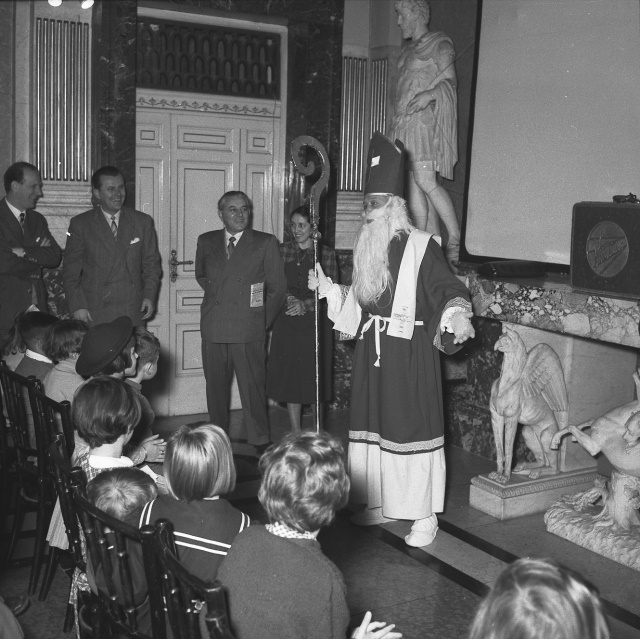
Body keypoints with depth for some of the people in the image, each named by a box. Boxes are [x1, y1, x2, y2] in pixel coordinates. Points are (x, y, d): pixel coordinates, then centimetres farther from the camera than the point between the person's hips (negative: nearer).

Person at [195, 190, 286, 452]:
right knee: (215, 388, 9)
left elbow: (277, 288, 5)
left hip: (249, 331, -3)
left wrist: (263, 322, 6)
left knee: (253, 388, -2)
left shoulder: (266, 243, 1)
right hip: (213, 329, 3)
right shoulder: (206, 241, 11)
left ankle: (260, 443, 9)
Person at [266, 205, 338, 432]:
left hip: (315, 322, -2)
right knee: (289, 376, 2)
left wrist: (306, 304, -14)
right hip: (287, 322, 2)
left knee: (314, 377, 2)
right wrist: (288, 299, -11)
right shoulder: (282, 251, 7)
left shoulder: (326, 253, 1)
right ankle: (295, 432, 12)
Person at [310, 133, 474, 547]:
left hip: (410, 356, -7)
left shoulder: (421, 246, -10)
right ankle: (380, 503, 27)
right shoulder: (367, 247, 12)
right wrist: (327, 287, 16)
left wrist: (456, 315, -35)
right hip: (373, 351, 7)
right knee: (373, 425, 13)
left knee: (412, 426, -2)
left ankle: (425, 515, 10)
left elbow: (448, 290, -16)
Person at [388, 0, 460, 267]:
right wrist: (396, 123, 17)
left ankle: (455, 240, -13)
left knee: (425, 180, -20)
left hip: (425, 120, -8)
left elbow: (450, 81, -7)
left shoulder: (440, 45, 3)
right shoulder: (407, 52, 24)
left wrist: (430, 94, -27)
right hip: (404, 122, 8)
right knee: (412, 184, 1)